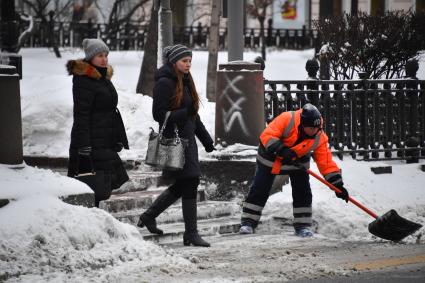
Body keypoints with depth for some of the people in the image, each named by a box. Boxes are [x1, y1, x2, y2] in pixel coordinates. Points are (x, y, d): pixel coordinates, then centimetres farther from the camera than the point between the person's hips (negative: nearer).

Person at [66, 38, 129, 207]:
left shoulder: (104, 77, 17)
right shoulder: (83, 80, -12)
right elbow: (81, 115, -17)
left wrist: (119, 139, 22)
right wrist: (84, 146, -22)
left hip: (106, 141, 9)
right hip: (92, 143, -9)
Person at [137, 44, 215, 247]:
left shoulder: (185, 82, 16)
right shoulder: (164, 83, -12)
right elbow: (159, 114, -16)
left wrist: (206, 139, 20)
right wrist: (184, 113, -27)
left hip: (187, 138, 10)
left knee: (182, 185, 14)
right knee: (190, 183, -10)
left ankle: (148, 217, 29)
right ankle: (191, 233, -4)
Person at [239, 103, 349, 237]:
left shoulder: (319, 138, -24)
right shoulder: (287, 119, -35)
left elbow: (326, 163, -20)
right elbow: (267, 136, -33)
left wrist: (338, 184, -25)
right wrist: (281, 150, -45)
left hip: (298, 160, 2)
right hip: (271, 157, -2)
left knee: (302, 192, -7)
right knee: (259, 190, 0)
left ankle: (302, 226, 4)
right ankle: (248, 222, 10)